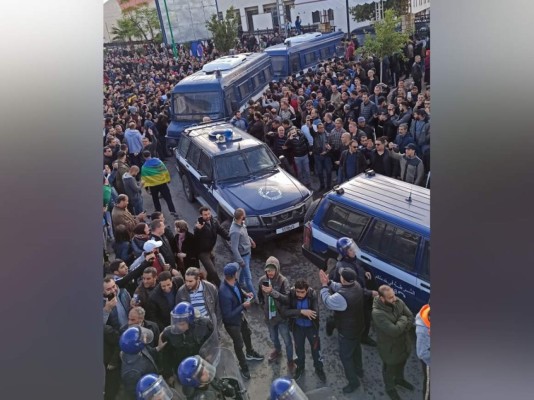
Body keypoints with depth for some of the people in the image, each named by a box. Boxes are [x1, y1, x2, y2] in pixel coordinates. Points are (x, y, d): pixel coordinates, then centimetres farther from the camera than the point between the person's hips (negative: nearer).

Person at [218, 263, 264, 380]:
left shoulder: (233, 282, -19)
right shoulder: (225, 294, -43)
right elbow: (228, 315, -33)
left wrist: (245, 294, -11)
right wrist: (243, 306, -27)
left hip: (240, 315, 8)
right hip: (232, 322, -8)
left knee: (247, 333, 31)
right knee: (239, 344, 17)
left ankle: (250, 353, 61)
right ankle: (243, 366, 45)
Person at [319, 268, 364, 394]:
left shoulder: (341, 297, -40)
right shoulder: (356, 285, -13)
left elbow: (328, 302, -22)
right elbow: (340, 287, 3)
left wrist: (324, 285, -13)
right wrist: (329, 282, -9)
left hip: (347, 331, -8)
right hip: (358, 326, 9)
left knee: (345, 356, 13)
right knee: (356, 347, 31)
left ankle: (353, 382, 30)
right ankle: (359, 370, 54)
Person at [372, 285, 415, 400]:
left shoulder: (398, 302, -16)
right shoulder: (377, 313, -37)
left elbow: (411, 317, -8)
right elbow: (394, 331, -37)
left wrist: (402, 329, -22)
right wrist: (403, 319, -23)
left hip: (404, 342, 6)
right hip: (390, 347, -6)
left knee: (401, 363, 33)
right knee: (390, 369, 22)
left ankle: (399, 379, 62)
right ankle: (390, 388, 50)